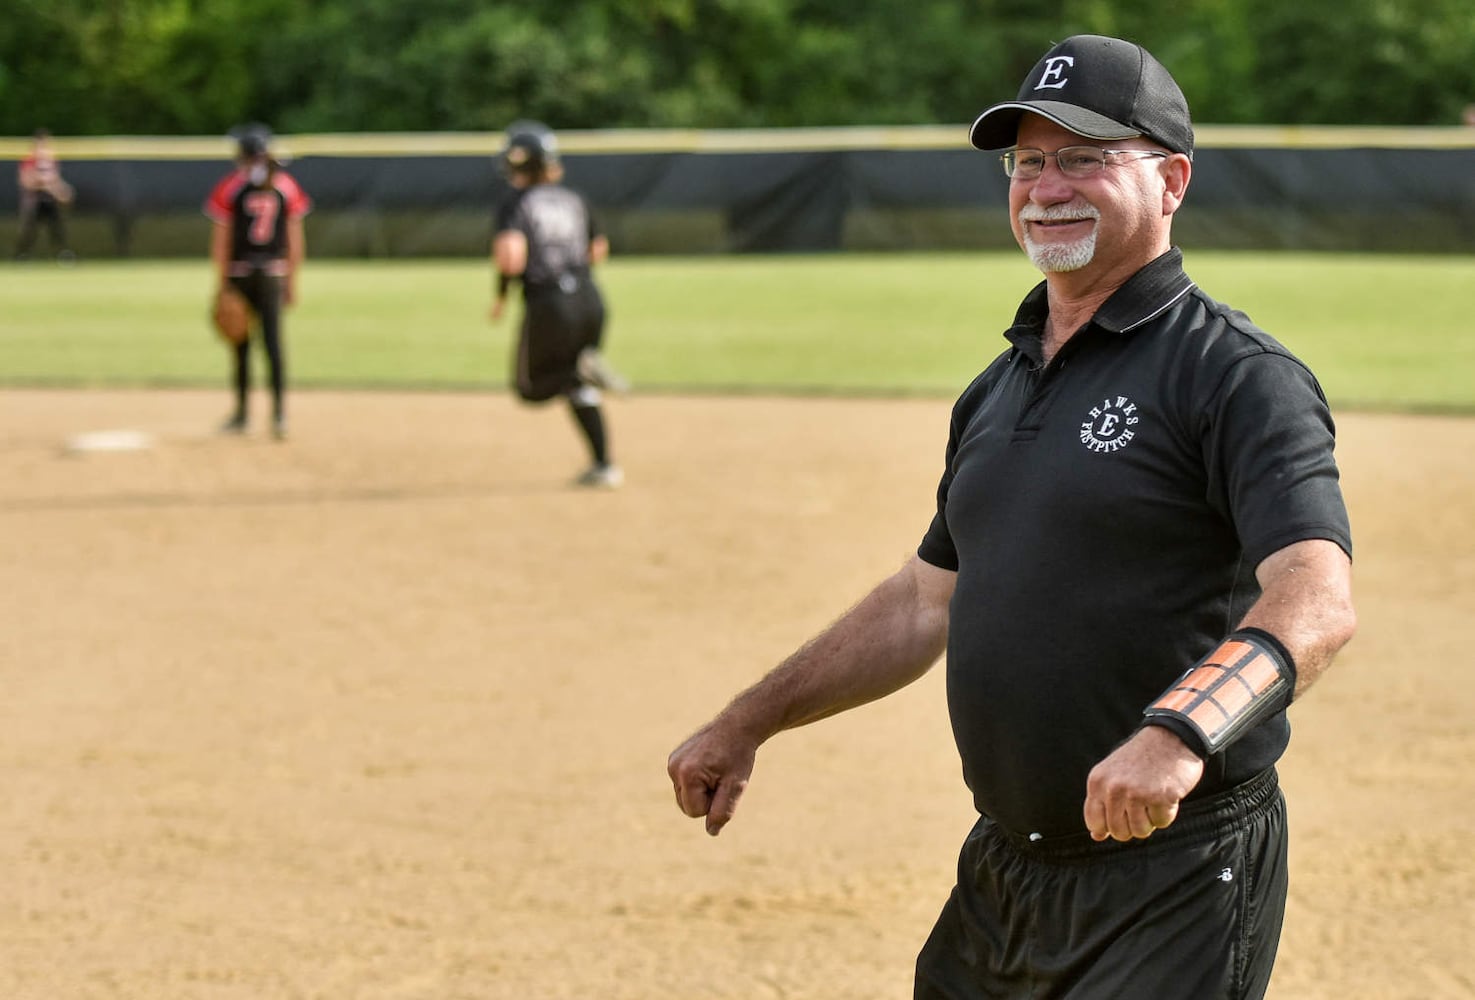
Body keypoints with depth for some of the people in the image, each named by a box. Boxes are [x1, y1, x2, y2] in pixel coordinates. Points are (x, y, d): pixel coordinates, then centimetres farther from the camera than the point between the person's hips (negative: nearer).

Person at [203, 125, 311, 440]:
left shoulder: (230, 186, -5)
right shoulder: (286, 185, 3)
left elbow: (221, 239, -6)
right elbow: (295, 239, 4)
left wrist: (220, 284, -3)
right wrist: (291, 282, 10)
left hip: (239, 272, -2)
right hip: (273, 273, 2)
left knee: (241, 342, 7)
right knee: (273, 339, 0)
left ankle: (241, 413, 14)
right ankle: (279, 412, -10)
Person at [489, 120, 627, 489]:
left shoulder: (516, 204, -8)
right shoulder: (575, 200, 9)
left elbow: (511, 256, -22)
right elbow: (598, 251, 19)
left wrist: (501, 295, -5)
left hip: (548, 306, -6)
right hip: (590, 299, 6)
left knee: (531, 387, 15)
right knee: (577, 385, 23)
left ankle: (583, 369, -15)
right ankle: (604, 466, 14)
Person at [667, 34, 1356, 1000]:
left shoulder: (1237, 375, -12)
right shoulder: (999, 389, 15)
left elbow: (1318, 599, -26)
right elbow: (927, 600, 25)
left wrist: (1177, 736, -42)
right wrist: (749, 723, 22)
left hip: (1177, 888, -8)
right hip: (1004, 870, 8)